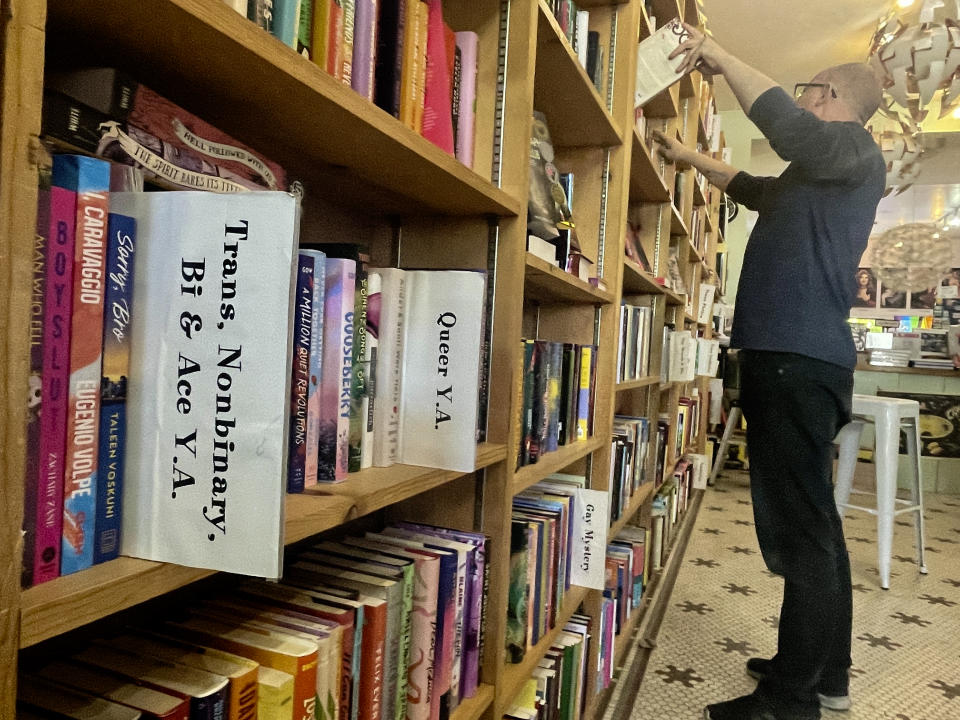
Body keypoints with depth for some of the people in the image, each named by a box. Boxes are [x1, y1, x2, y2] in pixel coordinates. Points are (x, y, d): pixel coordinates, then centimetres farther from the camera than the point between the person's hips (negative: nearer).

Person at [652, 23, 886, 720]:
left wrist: (719, 55, -13)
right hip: (791, 359, 10)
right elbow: (758, 188, 43)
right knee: (814, 525, 14)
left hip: (799, 362, -10)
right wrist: (692, 158, 45)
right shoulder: (817, 174, 26)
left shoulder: (855, 150, -2)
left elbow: (794, 131, -24)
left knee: (801, 531, -7)